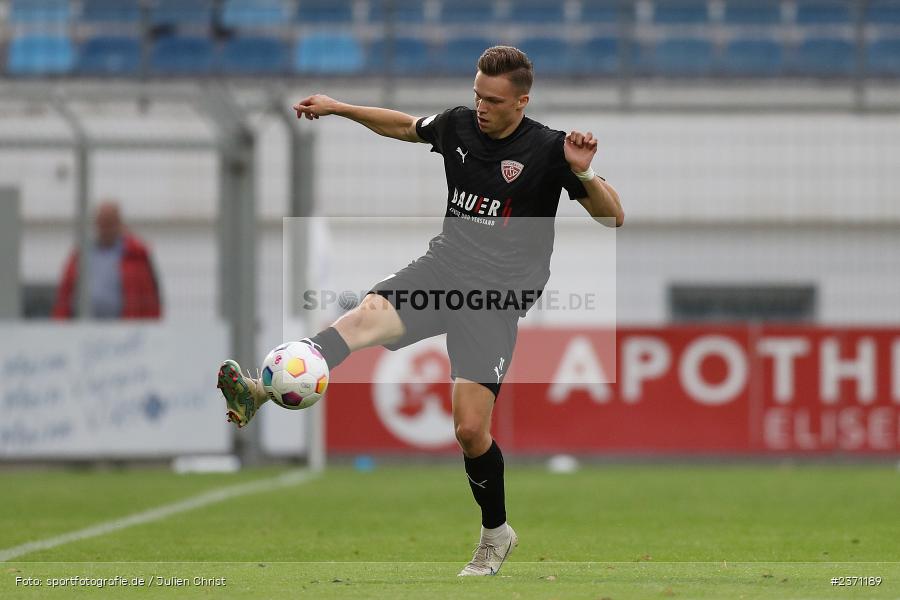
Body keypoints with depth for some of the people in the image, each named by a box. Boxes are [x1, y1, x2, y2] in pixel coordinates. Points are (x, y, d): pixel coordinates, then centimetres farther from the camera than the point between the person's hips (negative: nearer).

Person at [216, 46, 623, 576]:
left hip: (497, 295, -4)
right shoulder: (459, 125, 6)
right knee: (364, 317, -27)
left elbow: (614, 218, -8)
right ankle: (261, 390, -48)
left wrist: (585, 175, -27)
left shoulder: (547, 149, -8)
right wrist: (339, 108, 28)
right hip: (441, 268, 4)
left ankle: (496, 534, 15)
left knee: (471, 429, -11)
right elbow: (404, 126, 29)